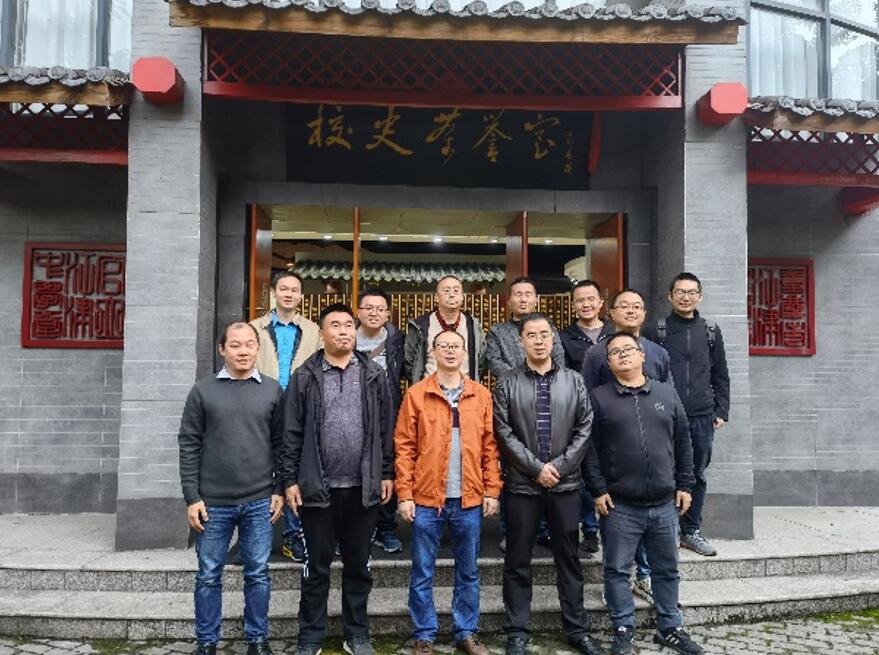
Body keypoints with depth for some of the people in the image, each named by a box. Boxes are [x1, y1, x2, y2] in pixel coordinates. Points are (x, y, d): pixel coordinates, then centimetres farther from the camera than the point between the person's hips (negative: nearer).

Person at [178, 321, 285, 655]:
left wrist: (279, 489, 2)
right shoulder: (203, 390, 0)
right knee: (209, 576, 10)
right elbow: (189, 446, -1)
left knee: (258, 574, 9)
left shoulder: (272, 390, 3)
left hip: (260, 502, 1)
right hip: (213, 502, 0)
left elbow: (280, 444, 6)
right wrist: (191, 497, -5)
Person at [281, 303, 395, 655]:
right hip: (317, 487, -1)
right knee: (316, 566, 11)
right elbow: (292, 434, 0)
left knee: (358, 565, 14)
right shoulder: (304, 376, 0)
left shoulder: (374, 375, 5)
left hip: (363, 488, 2)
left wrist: (387, 473, 4)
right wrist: (290, 480, -4)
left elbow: (385, 429, 7)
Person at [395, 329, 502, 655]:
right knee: (423, 573, 8)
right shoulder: (416, 394, -1)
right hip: (426, 498, -1)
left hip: (470, 499, 2)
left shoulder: (481, 395, 5)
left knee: (468, 572, 14)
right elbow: (404, 447, -2)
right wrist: (405, 495, -7)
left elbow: (490, 447, 5)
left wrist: (492, 491, 0)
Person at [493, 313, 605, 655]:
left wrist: (560, 465, -9)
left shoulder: (574, 381, 4)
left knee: (569, 559, 12)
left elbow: (585, 428, 0)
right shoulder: (507, 384, 0)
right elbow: (504, 434, -6)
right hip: (522, 484, -1)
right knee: (518, 561, 8)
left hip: (566, 483, 1)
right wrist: (536, 468, -12)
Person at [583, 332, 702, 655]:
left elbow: (683, 443, 11)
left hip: (664, 504, 3)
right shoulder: (599, 397, -2)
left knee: (667, 570, 15)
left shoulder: (667, 393, 7)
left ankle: (670, 629, 32)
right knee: (617, 571, 6)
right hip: (619, 506, -3)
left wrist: (684, 485, 7)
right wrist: (598, 490, -9)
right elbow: (589, 447, -4)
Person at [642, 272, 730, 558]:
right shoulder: (655, 331, 1)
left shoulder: (711, 331, 11)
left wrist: (722, 411, 7)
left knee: (697, 475, 10)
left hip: (703, 417, 3)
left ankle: (691, 531, 22)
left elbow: (720, 375, 14)